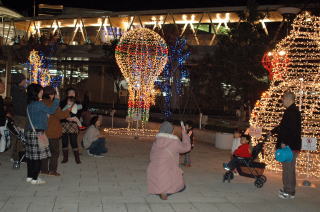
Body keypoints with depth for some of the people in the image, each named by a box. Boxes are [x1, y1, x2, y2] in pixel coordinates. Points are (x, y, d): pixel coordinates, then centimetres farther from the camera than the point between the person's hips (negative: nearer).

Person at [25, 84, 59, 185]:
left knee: (31, 156, 13)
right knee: (38, 156, -2)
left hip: (30, 132, 8)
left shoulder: (29, 104, 10)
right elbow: (51, 110, -6)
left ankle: (30, 176, 20)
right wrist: (56, 99, 3)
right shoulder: (39, 104, -15)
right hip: (38, 133, -8)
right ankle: (35, 178, 3)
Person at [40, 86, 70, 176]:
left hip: (44, 131, 8)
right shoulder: (51, 104, -18)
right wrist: (68, 110, 3)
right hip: (52, 132, -8)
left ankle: (44, 169, 20)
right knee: (55, 151, 3)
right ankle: (52, 170, 5)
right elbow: (60, 115, -13)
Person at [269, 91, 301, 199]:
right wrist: (272, 131, 36)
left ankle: (289, 192, 4)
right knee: (289, 169, 16)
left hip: (289, 145, -10)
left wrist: (284, 142, -23)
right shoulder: (293, 111, 16)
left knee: (288, 169, -3)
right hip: (292, 145, 10)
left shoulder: (292, 111, -17)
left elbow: (290, 128, -24)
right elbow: (283, 126, 26)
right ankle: (289, 189, 25)